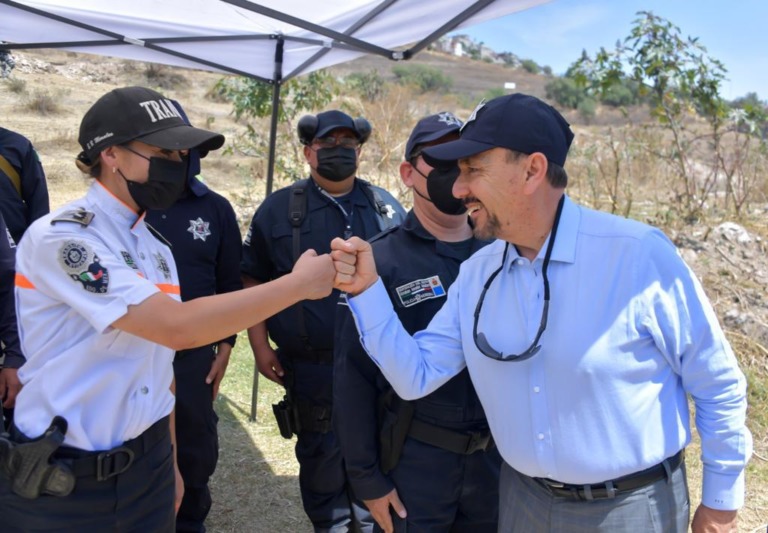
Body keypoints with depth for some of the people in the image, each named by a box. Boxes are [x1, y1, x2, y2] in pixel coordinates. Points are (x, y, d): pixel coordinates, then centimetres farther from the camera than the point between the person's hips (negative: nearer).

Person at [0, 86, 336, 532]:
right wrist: (297, 284, -23)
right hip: (59, 481, -6)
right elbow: (176, 327, -28)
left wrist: (168, 461, 15)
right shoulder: (58, 237, -18)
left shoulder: (156, 251, 7)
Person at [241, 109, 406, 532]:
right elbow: (253, 279, 3)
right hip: (312, 366, -2)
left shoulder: (385, 207, 5)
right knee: (321, 454, 11)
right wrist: (260, 345, -3)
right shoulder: (279, 208, 0)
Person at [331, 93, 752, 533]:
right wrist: (366, 289, -14)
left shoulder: (639, 255, -20)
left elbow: (717, 384, -10)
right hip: (524, 497, 5)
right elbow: (416, 376, -2)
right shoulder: (476, 274, -3)